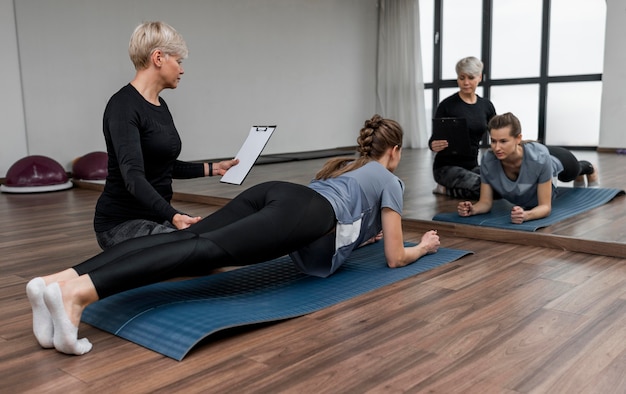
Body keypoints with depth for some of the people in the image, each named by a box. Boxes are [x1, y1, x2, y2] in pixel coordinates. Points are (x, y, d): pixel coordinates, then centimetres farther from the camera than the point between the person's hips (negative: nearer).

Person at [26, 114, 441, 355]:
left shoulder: (347, 164, 43)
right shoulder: (390, 181, 23)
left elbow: (345, 208, 54)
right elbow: (395, 258, 22)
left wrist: (365, 232, 68)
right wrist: (424, 246, 41)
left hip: (274, 192, 7)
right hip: (304, 214, -7)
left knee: (188, 238, -15)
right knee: (211, 249, -28)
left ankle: (58, 280, -33)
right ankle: (77, 293, -48)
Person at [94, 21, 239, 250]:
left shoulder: (160, 105, 8)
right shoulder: (123, 105, -21)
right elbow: (133, 176, -34)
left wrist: (212, 168, 21)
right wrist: (173, 216, -47)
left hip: (157, 217, 9)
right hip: (122, 222, -9)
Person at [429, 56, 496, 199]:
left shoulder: (486, 106, 6)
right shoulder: (447, 105, -9)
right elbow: (434, 138, -8)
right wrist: (434, 145, -32)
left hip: (473, 166, 6)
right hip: (447, 166, -6)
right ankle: (445, 188, -4)